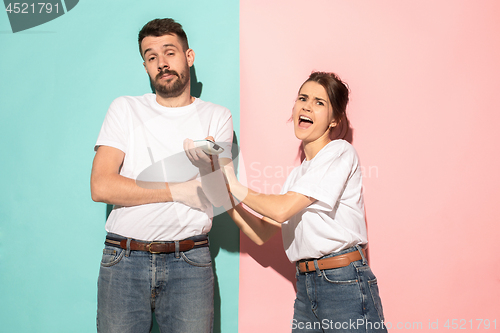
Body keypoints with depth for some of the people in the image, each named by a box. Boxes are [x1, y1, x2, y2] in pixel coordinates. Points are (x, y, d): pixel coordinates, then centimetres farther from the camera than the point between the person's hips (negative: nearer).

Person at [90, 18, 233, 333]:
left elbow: (215, 193, -3)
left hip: (189, 261, 0)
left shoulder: (217, 117, 8)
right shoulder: (125, 109, 7)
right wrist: (179, 190, -8)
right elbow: (101, 187, -6)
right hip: (124, 260, 0)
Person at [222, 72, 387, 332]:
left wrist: (236, 186, -3)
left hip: (345, 283, -7)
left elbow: (282, 210, -15)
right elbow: (261, 233, 13)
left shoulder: (340, 152, -7)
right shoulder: (297, 173, 17)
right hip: (305, 288, 7)